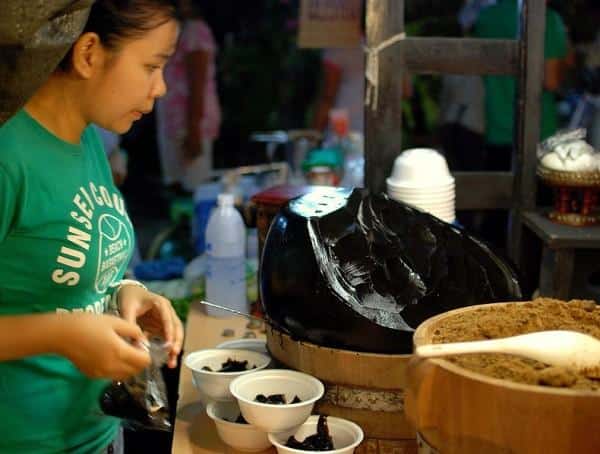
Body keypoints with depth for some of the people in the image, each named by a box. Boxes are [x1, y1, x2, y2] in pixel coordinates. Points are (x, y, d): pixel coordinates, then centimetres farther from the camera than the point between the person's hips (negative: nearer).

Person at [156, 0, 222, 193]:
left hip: (191, 120, -10)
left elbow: (198, 85, -18)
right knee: (174, 186, 12)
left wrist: (193, 129, -21)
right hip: (172, 120, 10)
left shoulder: (195, 31, -12)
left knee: (193, 189, -8)